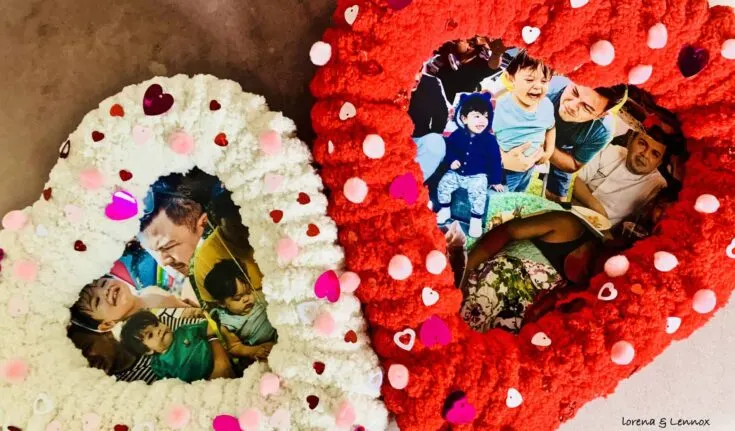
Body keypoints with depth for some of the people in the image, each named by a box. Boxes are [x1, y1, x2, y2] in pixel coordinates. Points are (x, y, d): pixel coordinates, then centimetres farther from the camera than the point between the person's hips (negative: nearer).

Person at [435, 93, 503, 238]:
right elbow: (448, 149, 8)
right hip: (456, 173, 3)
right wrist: (451, 160, -13)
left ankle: (476, 219, -13)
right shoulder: (457, 135, -4)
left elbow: (495, 160, -3)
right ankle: (445, 209, 9)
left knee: (478, 192, -28)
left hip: (477, 176, -3)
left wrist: (496, 181, -2)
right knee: (443, 184, -14)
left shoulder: (489, 139, -8)